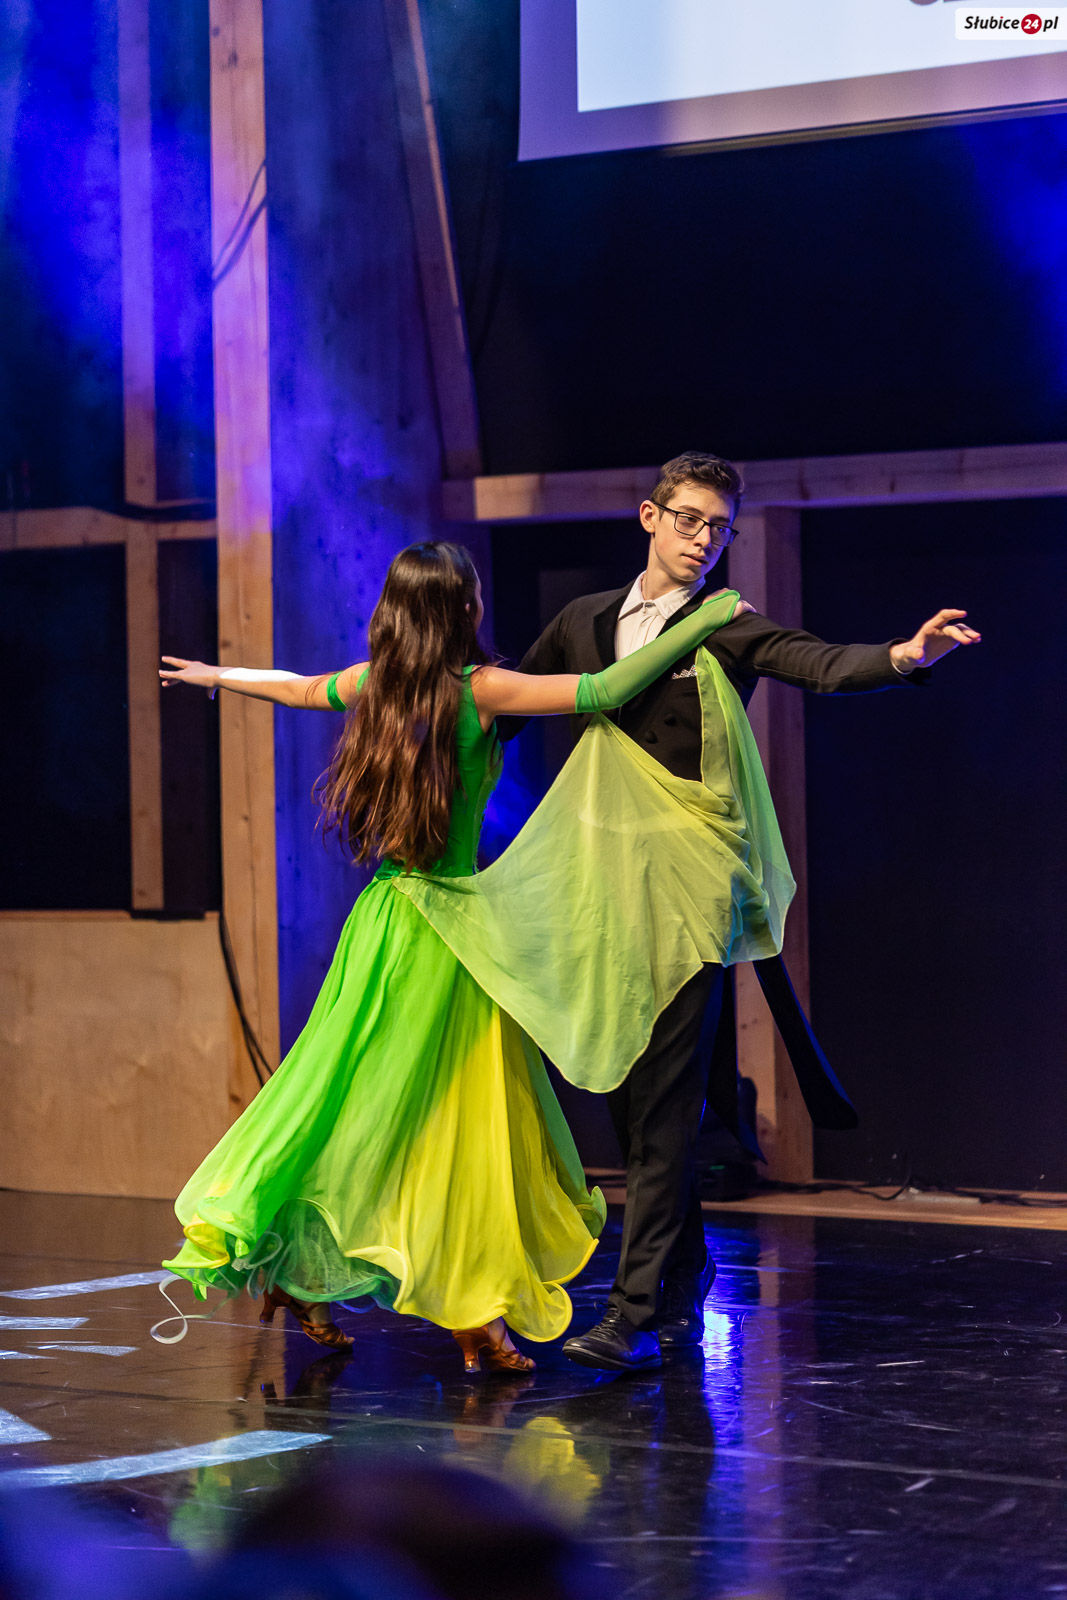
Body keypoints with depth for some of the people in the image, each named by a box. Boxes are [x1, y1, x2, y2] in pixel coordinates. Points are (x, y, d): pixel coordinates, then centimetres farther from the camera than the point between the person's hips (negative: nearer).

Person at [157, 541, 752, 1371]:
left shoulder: (374, 682, 5)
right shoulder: (479, 689, -13)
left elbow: (300, 688, 24)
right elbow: (603, 691, -19)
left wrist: (218, 676, 44)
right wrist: (703, 620, -13)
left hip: (386, 913, 6)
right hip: (448, 924, -6)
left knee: (352, 1096, 14)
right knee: (459, 1113, -2)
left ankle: (292, 1270, 19)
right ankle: (475, 1313, 0)